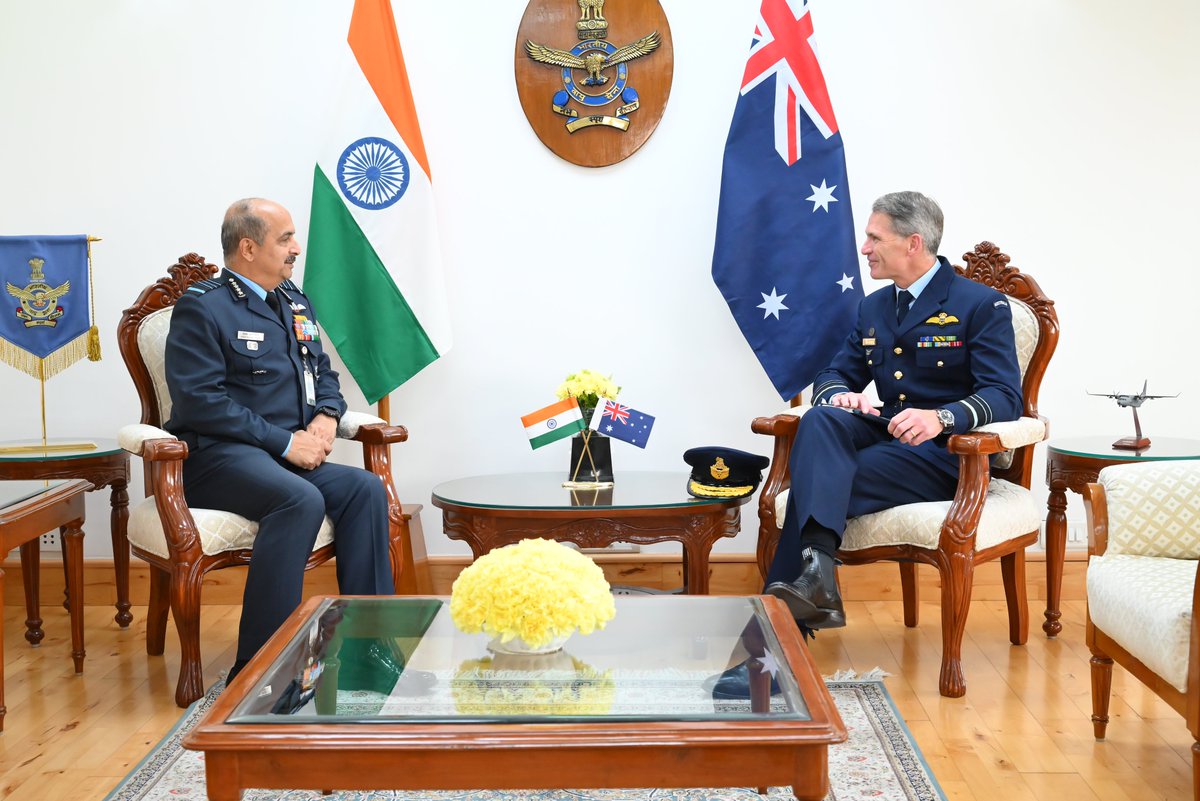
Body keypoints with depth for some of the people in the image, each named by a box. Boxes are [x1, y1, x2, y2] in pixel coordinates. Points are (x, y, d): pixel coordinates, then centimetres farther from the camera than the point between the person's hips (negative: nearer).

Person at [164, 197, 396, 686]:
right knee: (301, 500, -34)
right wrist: (286, 441, -17)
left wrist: (326, 416, 0)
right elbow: (200, 401, -15)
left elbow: (323, 373, 24)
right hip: (218, 457, -7)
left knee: (365, 488, -19)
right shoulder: (202, 307, -5)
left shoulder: (295, 303, 18)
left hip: (287, 455, 7)